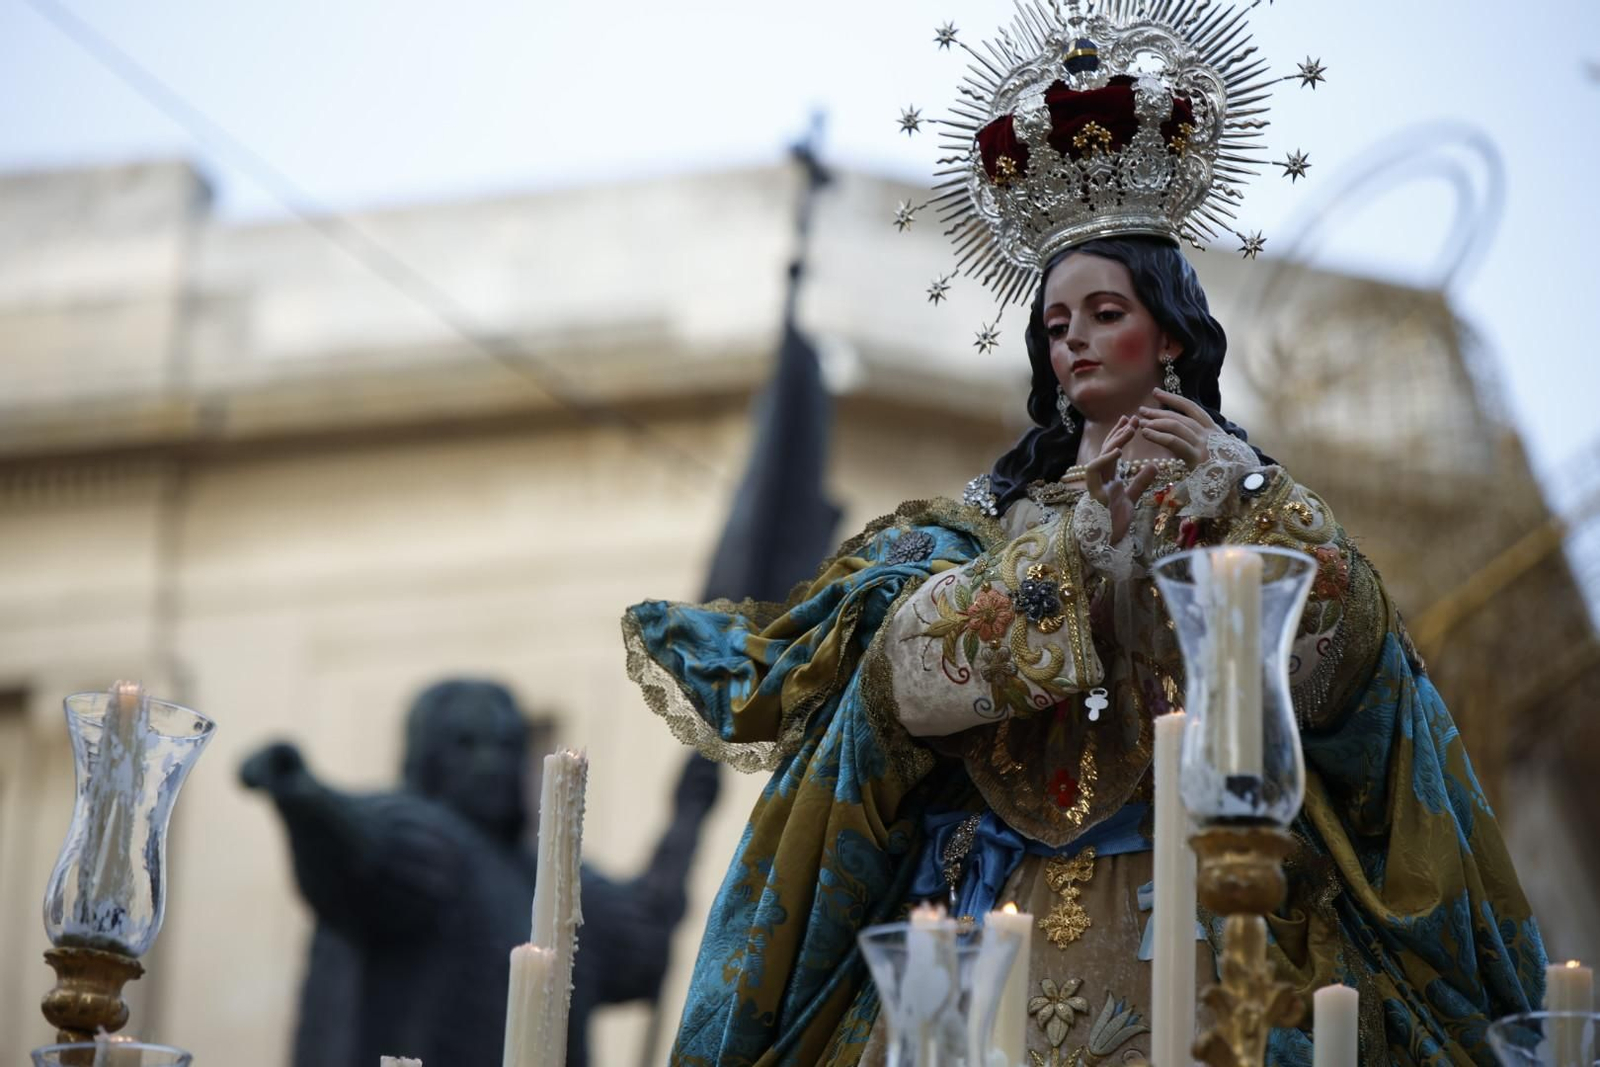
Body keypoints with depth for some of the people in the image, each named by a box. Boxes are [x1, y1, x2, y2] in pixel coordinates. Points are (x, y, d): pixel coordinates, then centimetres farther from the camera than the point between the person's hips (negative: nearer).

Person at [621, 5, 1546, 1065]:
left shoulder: (1256, 501, 7)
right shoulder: (996, 511, 12)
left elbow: (1330, 671, -9)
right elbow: (908, 673, -5)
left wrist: (1242, 499, -12)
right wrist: (1077, 541, -10)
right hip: (998, 914, 2)